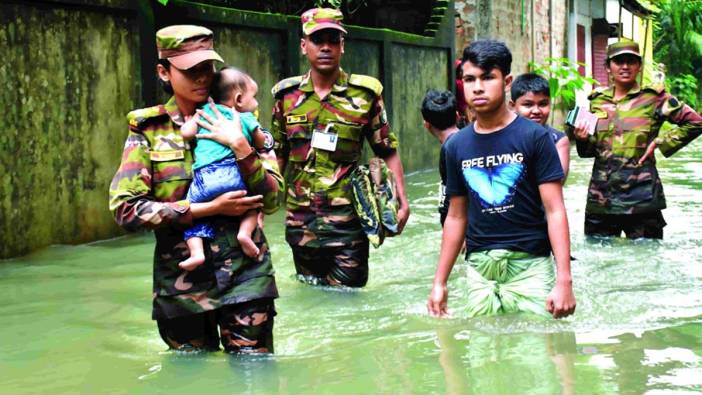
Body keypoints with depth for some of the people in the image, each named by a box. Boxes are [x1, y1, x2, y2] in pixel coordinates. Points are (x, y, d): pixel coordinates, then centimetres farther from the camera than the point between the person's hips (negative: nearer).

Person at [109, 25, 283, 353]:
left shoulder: (234, 122, 5)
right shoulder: (148, 129, 1)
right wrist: (209, 208, -13)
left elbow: (270, 201, -1)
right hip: (181, 279, 0)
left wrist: (240, 147, -15)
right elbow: (125, 209, -10)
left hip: (245, 274, 0)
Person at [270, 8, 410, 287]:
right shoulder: (287, 95, 4)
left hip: (347, 220, -3)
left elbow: (388, 151, 2)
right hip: (300, 221, 3)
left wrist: (401, 199, -7)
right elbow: (278, 156, 14)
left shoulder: (365, 94, -3)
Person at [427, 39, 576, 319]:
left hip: (530, 264, -3)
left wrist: (564, 280, -14)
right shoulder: (456, 146, 8)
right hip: (479, 269, 4)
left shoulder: (534, 137, -4)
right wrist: (439, 282, 14)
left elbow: (555, 211, -7)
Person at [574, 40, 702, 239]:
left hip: (641, 199, -3)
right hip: (600, 198, 3)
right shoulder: (597, 100, 10)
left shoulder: (654, 98, -1)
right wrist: (583, 139, -5)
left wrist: (659, 142, -5)